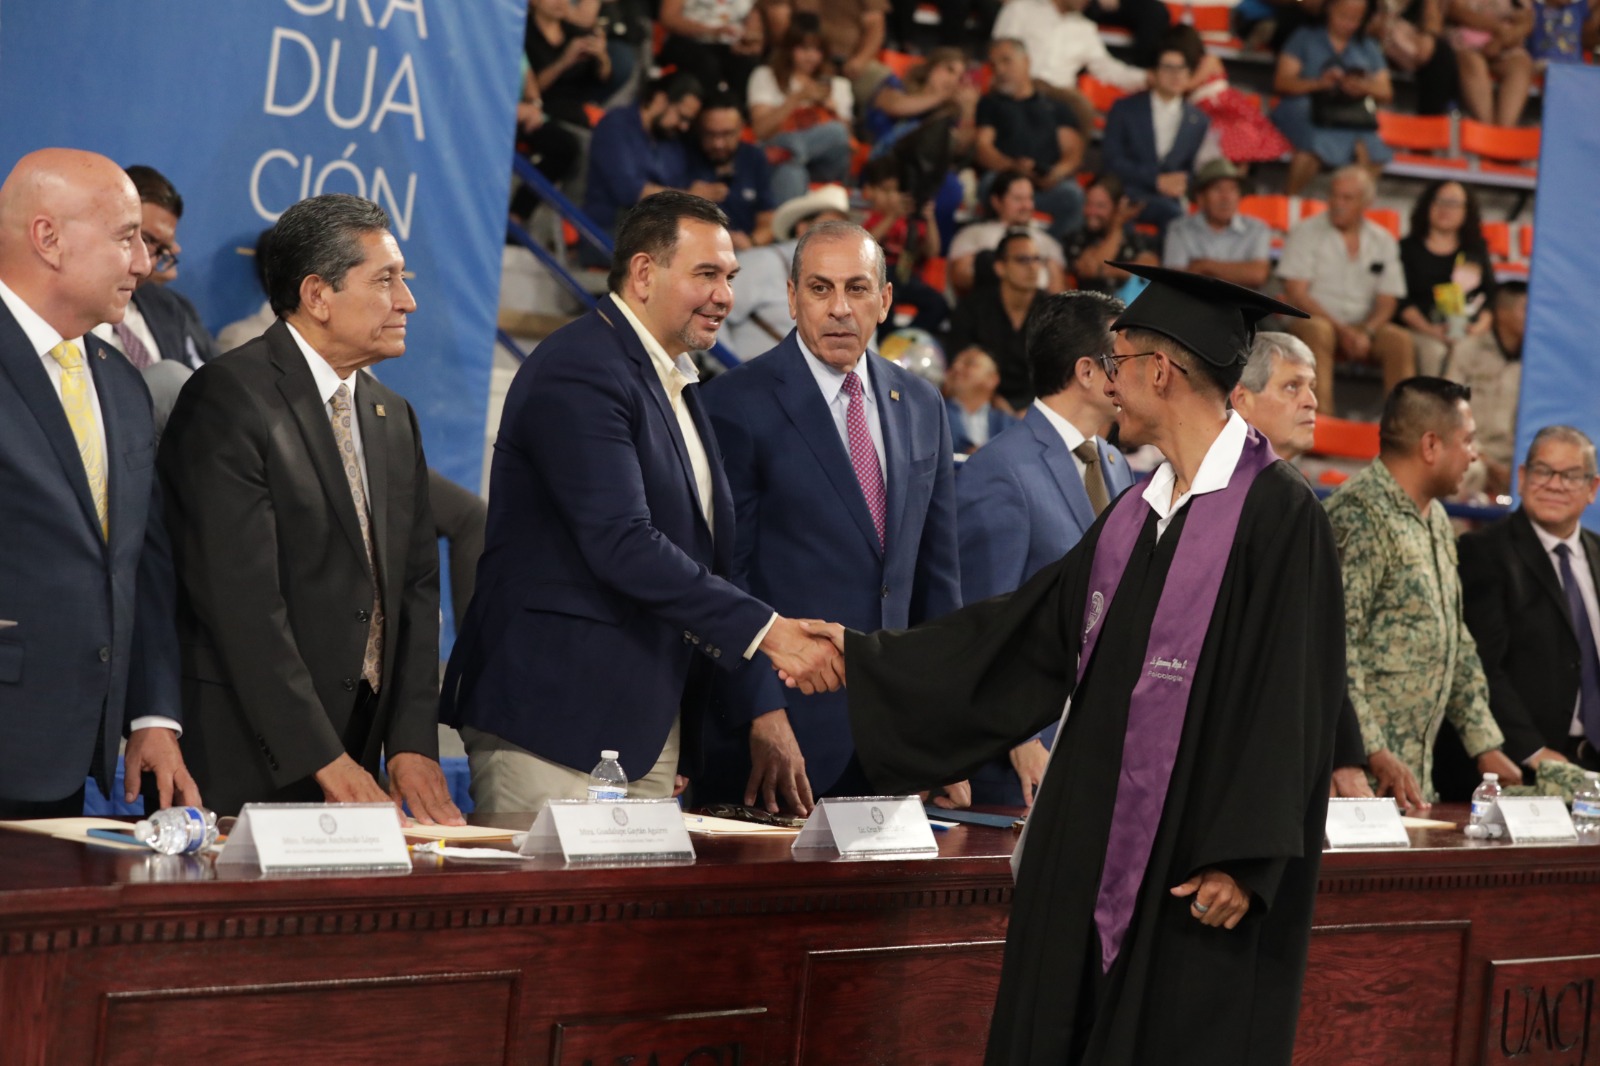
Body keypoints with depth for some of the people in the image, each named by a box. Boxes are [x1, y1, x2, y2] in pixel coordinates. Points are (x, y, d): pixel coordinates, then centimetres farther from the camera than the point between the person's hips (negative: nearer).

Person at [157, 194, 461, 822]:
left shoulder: (392, 417, 16)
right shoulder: (228, 400, -11)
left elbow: (415, 585, 13)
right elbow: (242, 600, -17)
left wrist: (413, 744, 0)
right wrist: (324, 759, -19)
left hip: (359, 743, 7)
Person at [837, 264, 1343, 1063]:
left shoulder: (1276, 512, -12)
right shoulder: (1134, 516, 12)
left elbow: (1291, 699, -15)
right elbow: (1026, 631, 17)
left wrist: (1243, 861, -19)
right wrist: (862, 658, 18)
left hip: (1198, 870, -8)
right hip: (1103, 841, 8)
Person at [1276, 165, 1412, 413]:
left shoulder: (1383, 241, 10)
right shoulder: (1306, 233, 1)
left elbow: (1386, 302, 7)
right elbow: (1296, 294, -7)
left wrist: (1365, 334, -15)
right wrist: (1342, 330, -16)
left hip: (1363, 328, 3)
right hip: (1315, 319, -3)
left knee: (1400, 340, -25)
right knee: (1318, 331, -37)